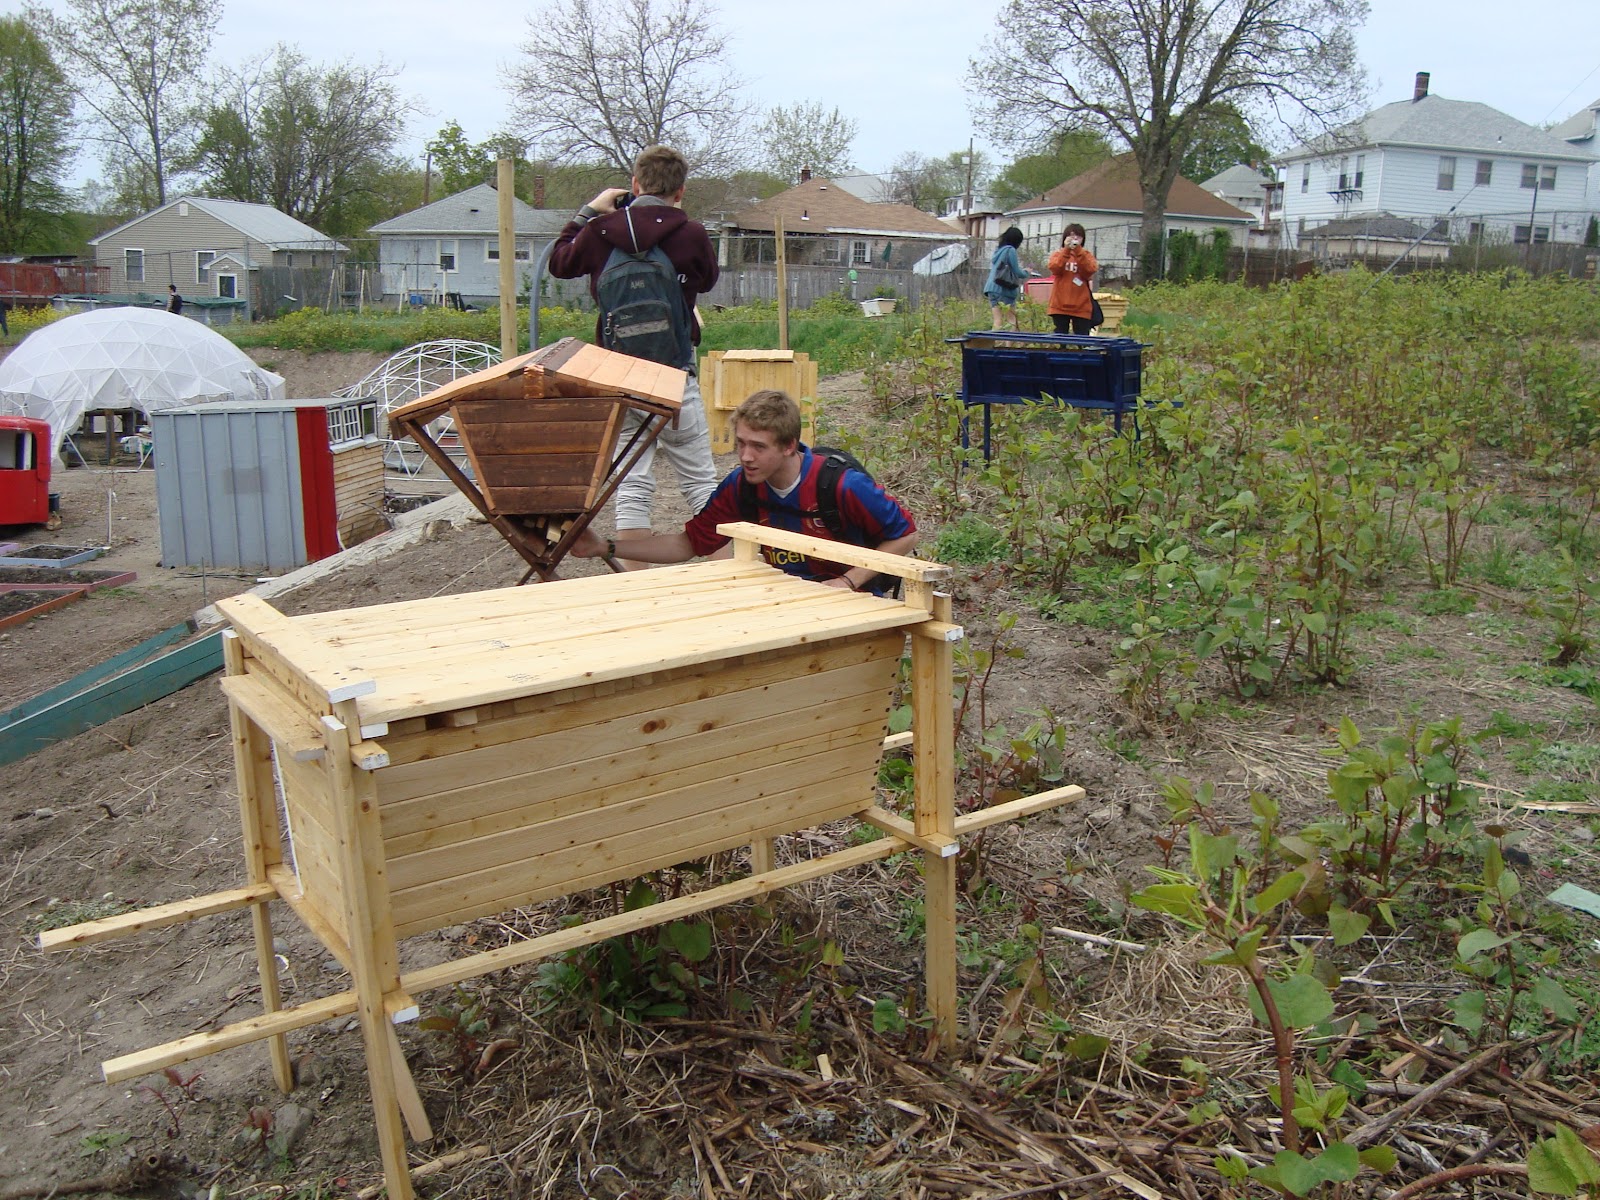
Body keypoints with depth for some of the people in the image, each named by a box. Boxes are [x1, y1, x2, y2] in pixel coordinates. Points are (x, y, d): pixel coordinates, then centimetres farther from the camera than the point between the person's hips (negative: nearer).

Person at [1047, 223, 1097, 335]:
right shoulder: (1058, 254, 10)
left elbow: (1089, 271, -10)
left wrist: (1078, 251, -14)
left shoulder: (1087, 255, 10)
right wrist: (1066, 250, -15)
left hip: (1081, 307, 0)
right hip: (1060, 305, 0)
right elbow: (1054, 269, -10)